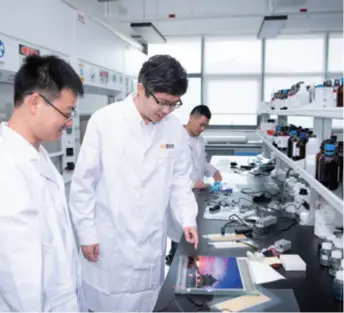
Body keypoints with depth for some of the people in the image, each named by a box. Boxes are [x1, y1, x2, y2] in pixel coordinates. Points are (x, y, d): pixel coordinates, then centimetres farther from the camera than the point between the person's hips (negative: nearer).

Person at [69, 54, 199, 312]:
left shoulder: (175, 128, -3)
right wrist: (87, 233, -4)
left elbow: (179, 180, 7)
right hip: (108, 239, -2)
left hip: (152, 242, 3)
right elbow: (84, 182, -6)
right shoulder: (104, 121, -12)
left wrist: (188, 218, -6)